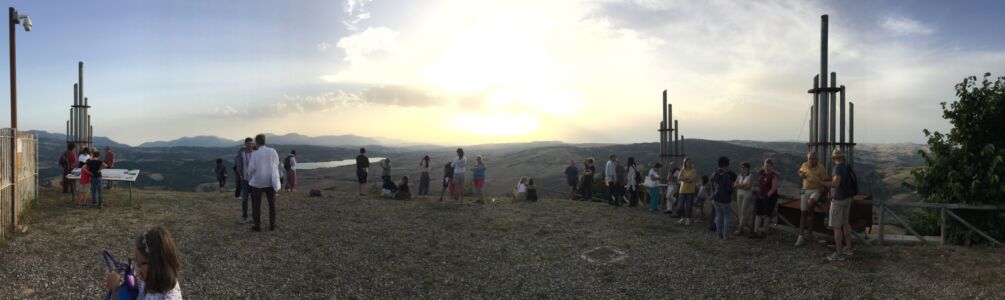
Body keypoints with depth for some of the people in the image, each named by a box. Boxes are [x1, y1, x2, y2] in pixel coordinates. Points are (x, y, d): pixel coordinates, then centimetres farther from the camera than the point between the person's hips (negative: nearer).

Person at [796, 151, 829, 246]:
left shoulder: (821, 168, -10)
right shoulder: (804, 165, 3)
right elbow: (800, 172, 24)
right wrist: (801, 175, 0)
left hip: (817, 191, -4)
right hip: (805, 191, 4)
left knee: (810, 203, -36)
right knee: (803, 213, 1)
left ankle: (809, 229, -16)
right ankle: (801, 237, 6)